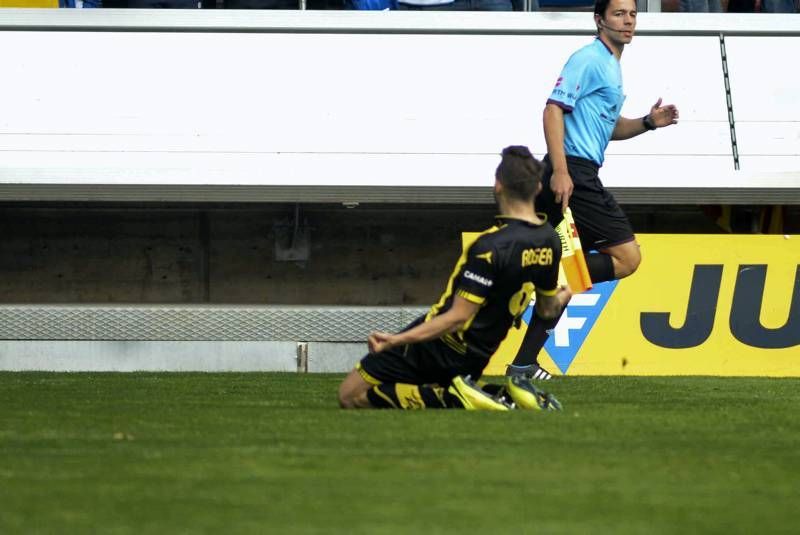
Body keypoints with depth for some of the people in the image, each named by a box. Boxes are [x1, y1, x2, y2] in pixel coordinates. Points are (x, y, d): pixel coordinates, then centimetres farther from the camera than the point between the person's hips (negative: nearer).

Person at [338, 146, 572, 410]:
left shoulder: (491, 247, -24)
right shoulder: (550, 242, -2)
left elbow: (457, 317, -25)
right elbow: (547, 309, 15)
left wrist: (396, 340, -27)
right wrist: (561, 298, 39)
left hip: (437, 346, -7)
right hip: (474, 358, 7)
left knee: (350, 397, 2)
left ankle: (452, 398, -13)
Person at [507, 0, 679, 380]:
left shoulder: (611, 66, 22)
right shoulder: (589, 60, -8)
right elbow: (553, 109, -17)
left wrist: (648, 123, 14)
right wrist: (560, 170, -25)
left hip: (577, 178, 10)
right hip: (572, 174, -10)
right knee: (626, 256, -11)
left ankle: (524, 363, 10)